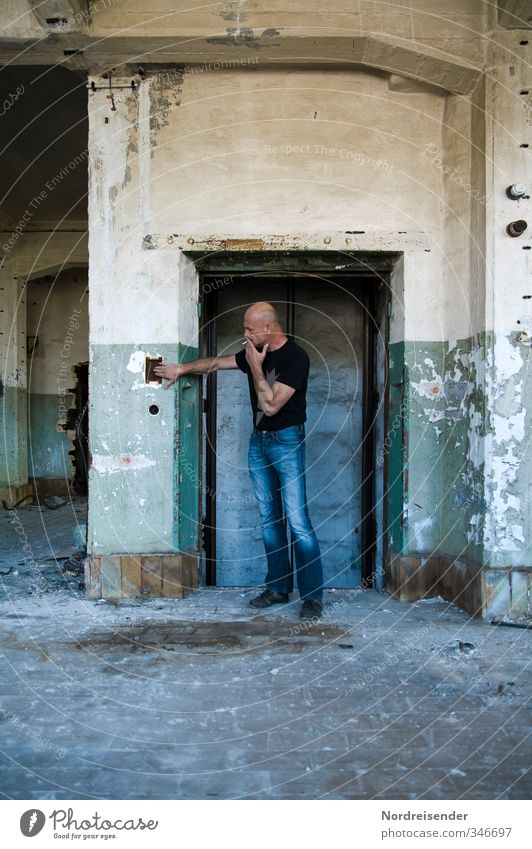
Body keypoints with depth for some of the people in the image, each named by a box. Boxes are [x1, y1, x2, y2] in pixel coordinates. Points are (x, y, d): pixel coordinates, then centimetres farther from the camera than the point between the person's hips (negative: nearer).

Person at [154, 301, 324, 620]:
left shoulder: (296, 357, -17)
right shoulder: (256, 352, 7)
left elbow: (271, 405, -21)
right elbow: (216, 363, 20)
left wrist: (256, 368, -16)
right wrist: (182, 369, 16)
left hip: (287, 441, -8)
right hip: (259, 440, 8)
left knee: (297, 520, -10)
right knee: (269, 519, 10)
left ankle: (313, 596, -5)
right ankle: (278, 588, 18)